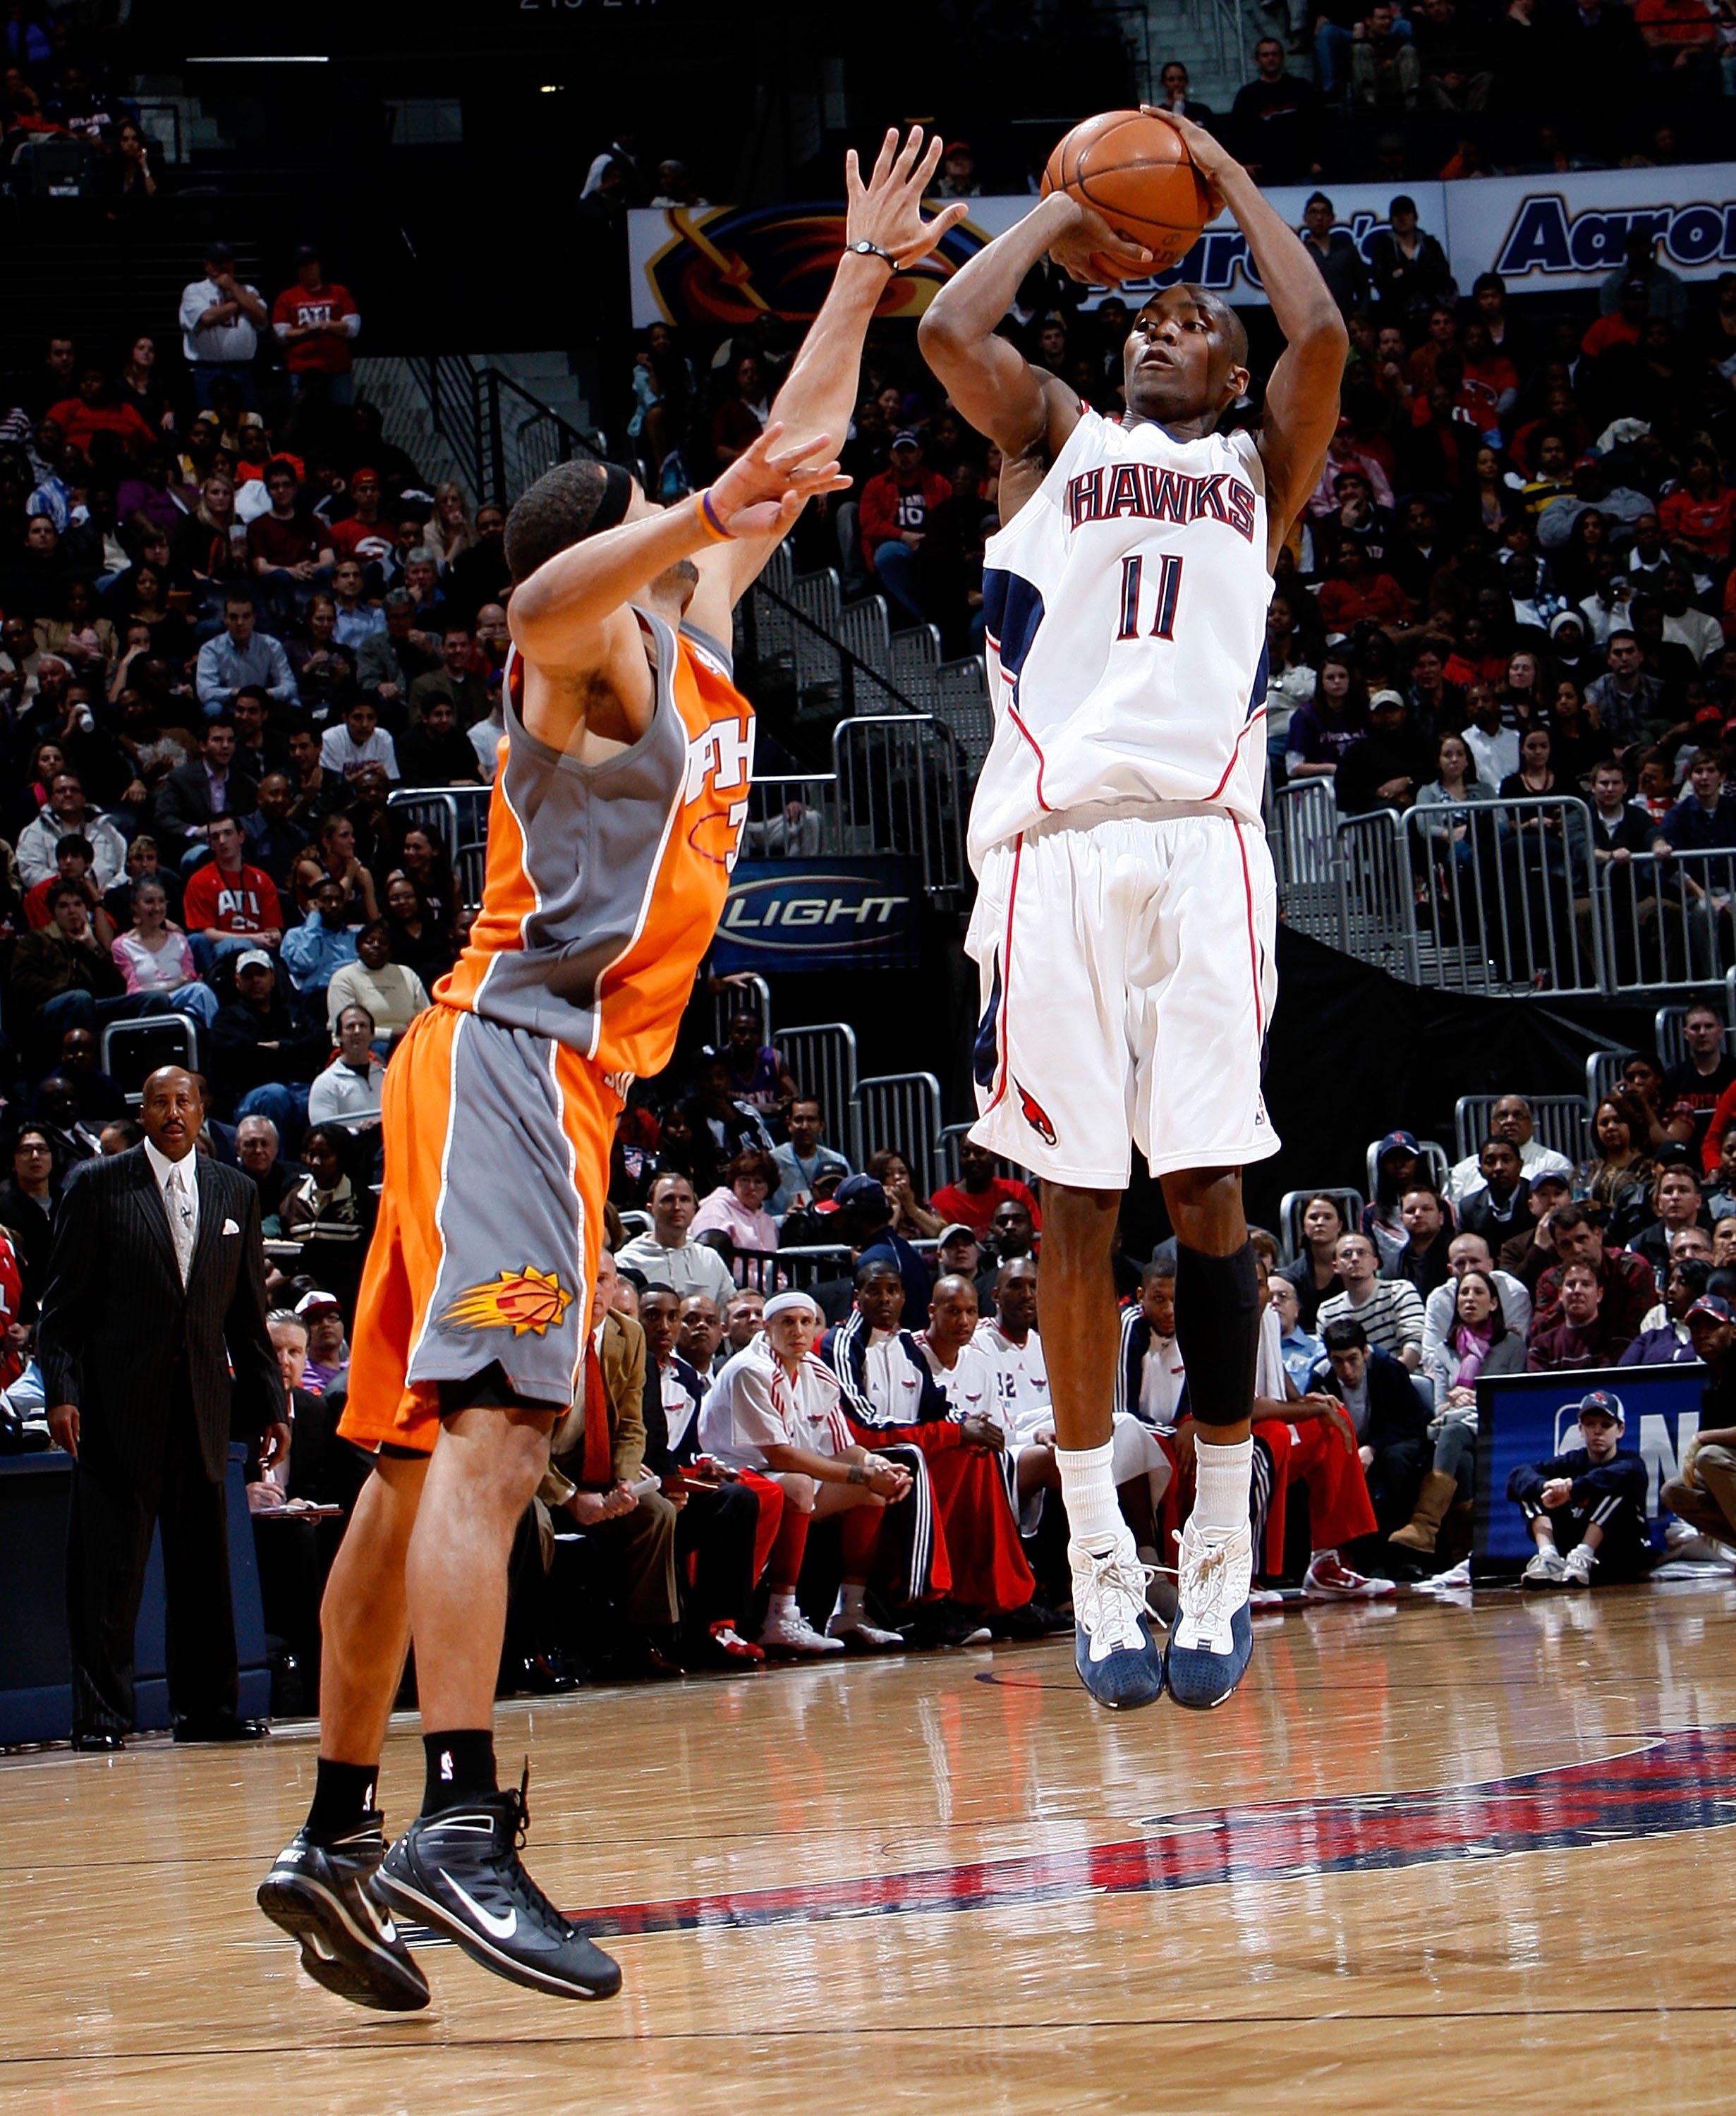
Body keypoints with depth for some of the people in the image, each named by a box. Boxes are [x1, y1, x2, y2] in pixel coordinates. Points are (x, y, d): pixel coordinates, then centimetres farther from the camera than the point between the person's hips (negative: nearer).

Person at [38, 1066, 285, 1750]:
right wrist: (62, 1392, -11)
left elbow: (249, 1311, 15)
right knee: (108, 1565, -4)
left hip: (204, 1399, 4)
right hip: (120, 1404, -4)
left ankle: (206, 1707, 13)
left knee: (204, 1564, 5)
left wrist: (268, 1404, 11)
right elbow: (63, 1305, -1)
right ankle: (100, 1714, 0)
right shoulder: (98, 1186, 2)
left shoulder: (234, 1192, 13)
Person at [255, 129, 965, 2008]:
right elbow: (546, 597, -28)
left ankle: (336, 1840, 7)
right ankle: (458, 1822, -35)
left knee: (421, 1456, 7)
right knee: (491, 1428, -22)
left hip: (529, 1074, 10)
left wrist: (865, 272, 37)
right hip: (518, 1056, -10)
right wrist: (706, 514, -44)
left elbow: (789, 456, 36)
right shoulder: (600, 646, -2)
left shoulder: (692, 635, 23)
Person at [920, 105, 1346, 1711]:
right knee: (1073, 1198, -2)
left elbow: (1323, 338, 5)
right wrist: (1061, 218, 18)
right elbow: (950, 331, 4)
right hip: (1055, 837, 0)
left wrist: (1233, 184, 17)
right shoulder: (1055, 438, 23)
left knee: (1208, 1189, -7)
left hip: (1203, 837, 0)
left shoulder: (1260, 469, 23)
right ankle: (1101, 1563, 0)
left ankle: (1223, 1553, -2)